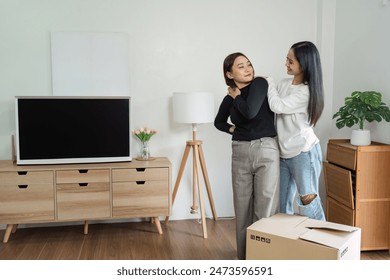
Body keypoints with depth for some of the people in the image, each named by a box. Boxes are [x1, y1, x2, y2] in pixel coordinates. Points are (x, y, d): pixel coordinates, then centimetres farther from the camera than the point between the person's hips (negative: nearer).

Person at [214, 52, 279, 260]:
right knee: (242, 207, 8)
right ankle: (244, 257, 21)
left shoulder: (260, 84, -4)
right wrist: (233, 129, 8)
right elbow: (218, 122, 25)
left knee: (265, 208, -5)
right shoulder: (229, 99, 7)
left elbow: (250, 112, -20)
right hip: (240, 152, 4)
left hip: (266, 150, -4)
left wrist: (237, 96, -3)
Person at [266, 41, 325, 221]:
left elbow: (277, 106, -22)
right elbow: (271, 110, 10)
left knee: (308, 205, 0)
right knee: (282, 204, 13)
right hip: (283, 153, 7)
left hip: (304, 153, -7)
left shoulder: (307, 92, -17)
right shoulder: (284, 84, 5)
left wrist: (268, 82, -7)